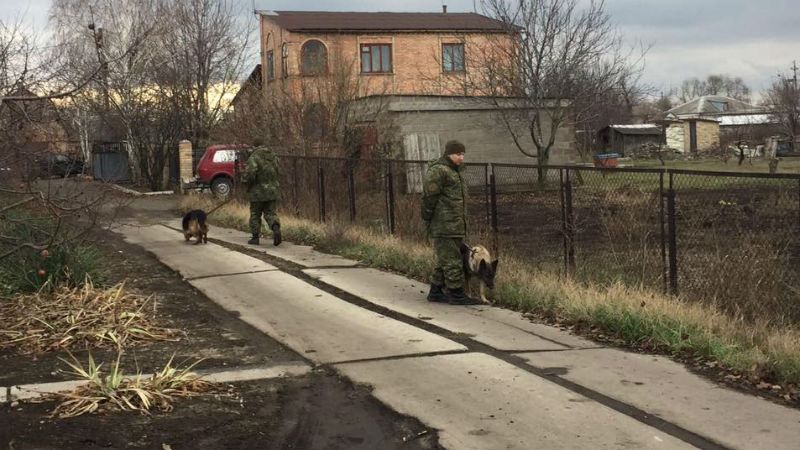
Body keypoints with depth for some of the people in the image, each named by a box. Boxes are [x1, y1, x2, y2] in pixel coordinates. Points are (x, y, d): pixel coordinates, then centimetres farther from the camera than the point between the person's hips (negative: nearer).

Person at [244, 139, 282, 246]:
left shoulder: (253, 157, -13)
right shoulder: (273, 156, 7)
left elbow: (249, 173, -26)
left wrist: (248, 183, -9)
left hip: (258, 191, -4)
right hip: (273, 189, 4)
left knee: (255, 214, 11)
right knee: (270, 213, 9)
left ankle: (255, 237, 15)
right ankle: (276, 228, -19)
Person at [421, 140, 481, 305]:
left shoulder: (453, 171, 21)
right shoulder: (438, 170, -12)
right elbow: (429, 197, -15)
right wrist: (428, 221, -15)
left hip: (455, 226, 10)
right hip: (444, 226, -10)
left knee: (444, 260, 13)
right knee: (451, 260, -7)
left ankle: (435, 292, 19)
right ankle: (456, 294, -4)